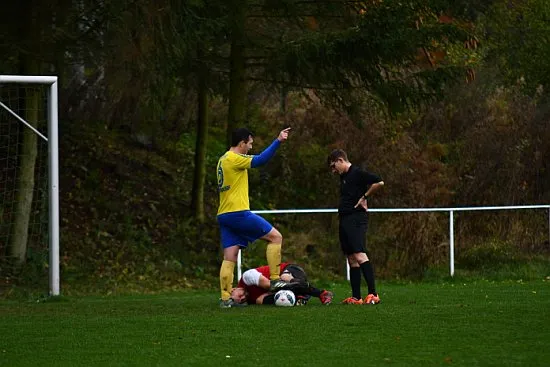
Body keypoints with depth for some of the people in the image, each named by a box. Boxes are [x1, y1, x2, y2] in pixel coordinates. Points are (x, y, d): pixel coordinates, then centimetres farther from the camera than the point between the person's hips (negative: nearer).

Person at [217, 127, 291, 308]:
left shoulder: (223, 160, 18)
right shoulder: (234, 158, -10)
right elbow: (260, 160, -22)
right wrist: (278, 141, -26)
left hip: (224, 215, 9)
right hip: (238, 212, -9)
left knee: (229, 257, 5)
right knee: (275, 236, -1)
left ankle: (225, 298, -1)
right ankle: (275, 280, -4)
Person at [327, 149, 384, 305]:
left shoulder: (357, 173, -9)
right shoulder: (343, 177, 19)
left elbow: (379, 182, -20)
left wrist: (364, 197, -11)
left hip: (356, 220, -10)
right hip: (344, 220, 10)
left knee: (359, 255, -19)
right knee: (352, 259, 8)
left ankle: (373, 294, -25)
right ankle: (356, 297, 8)